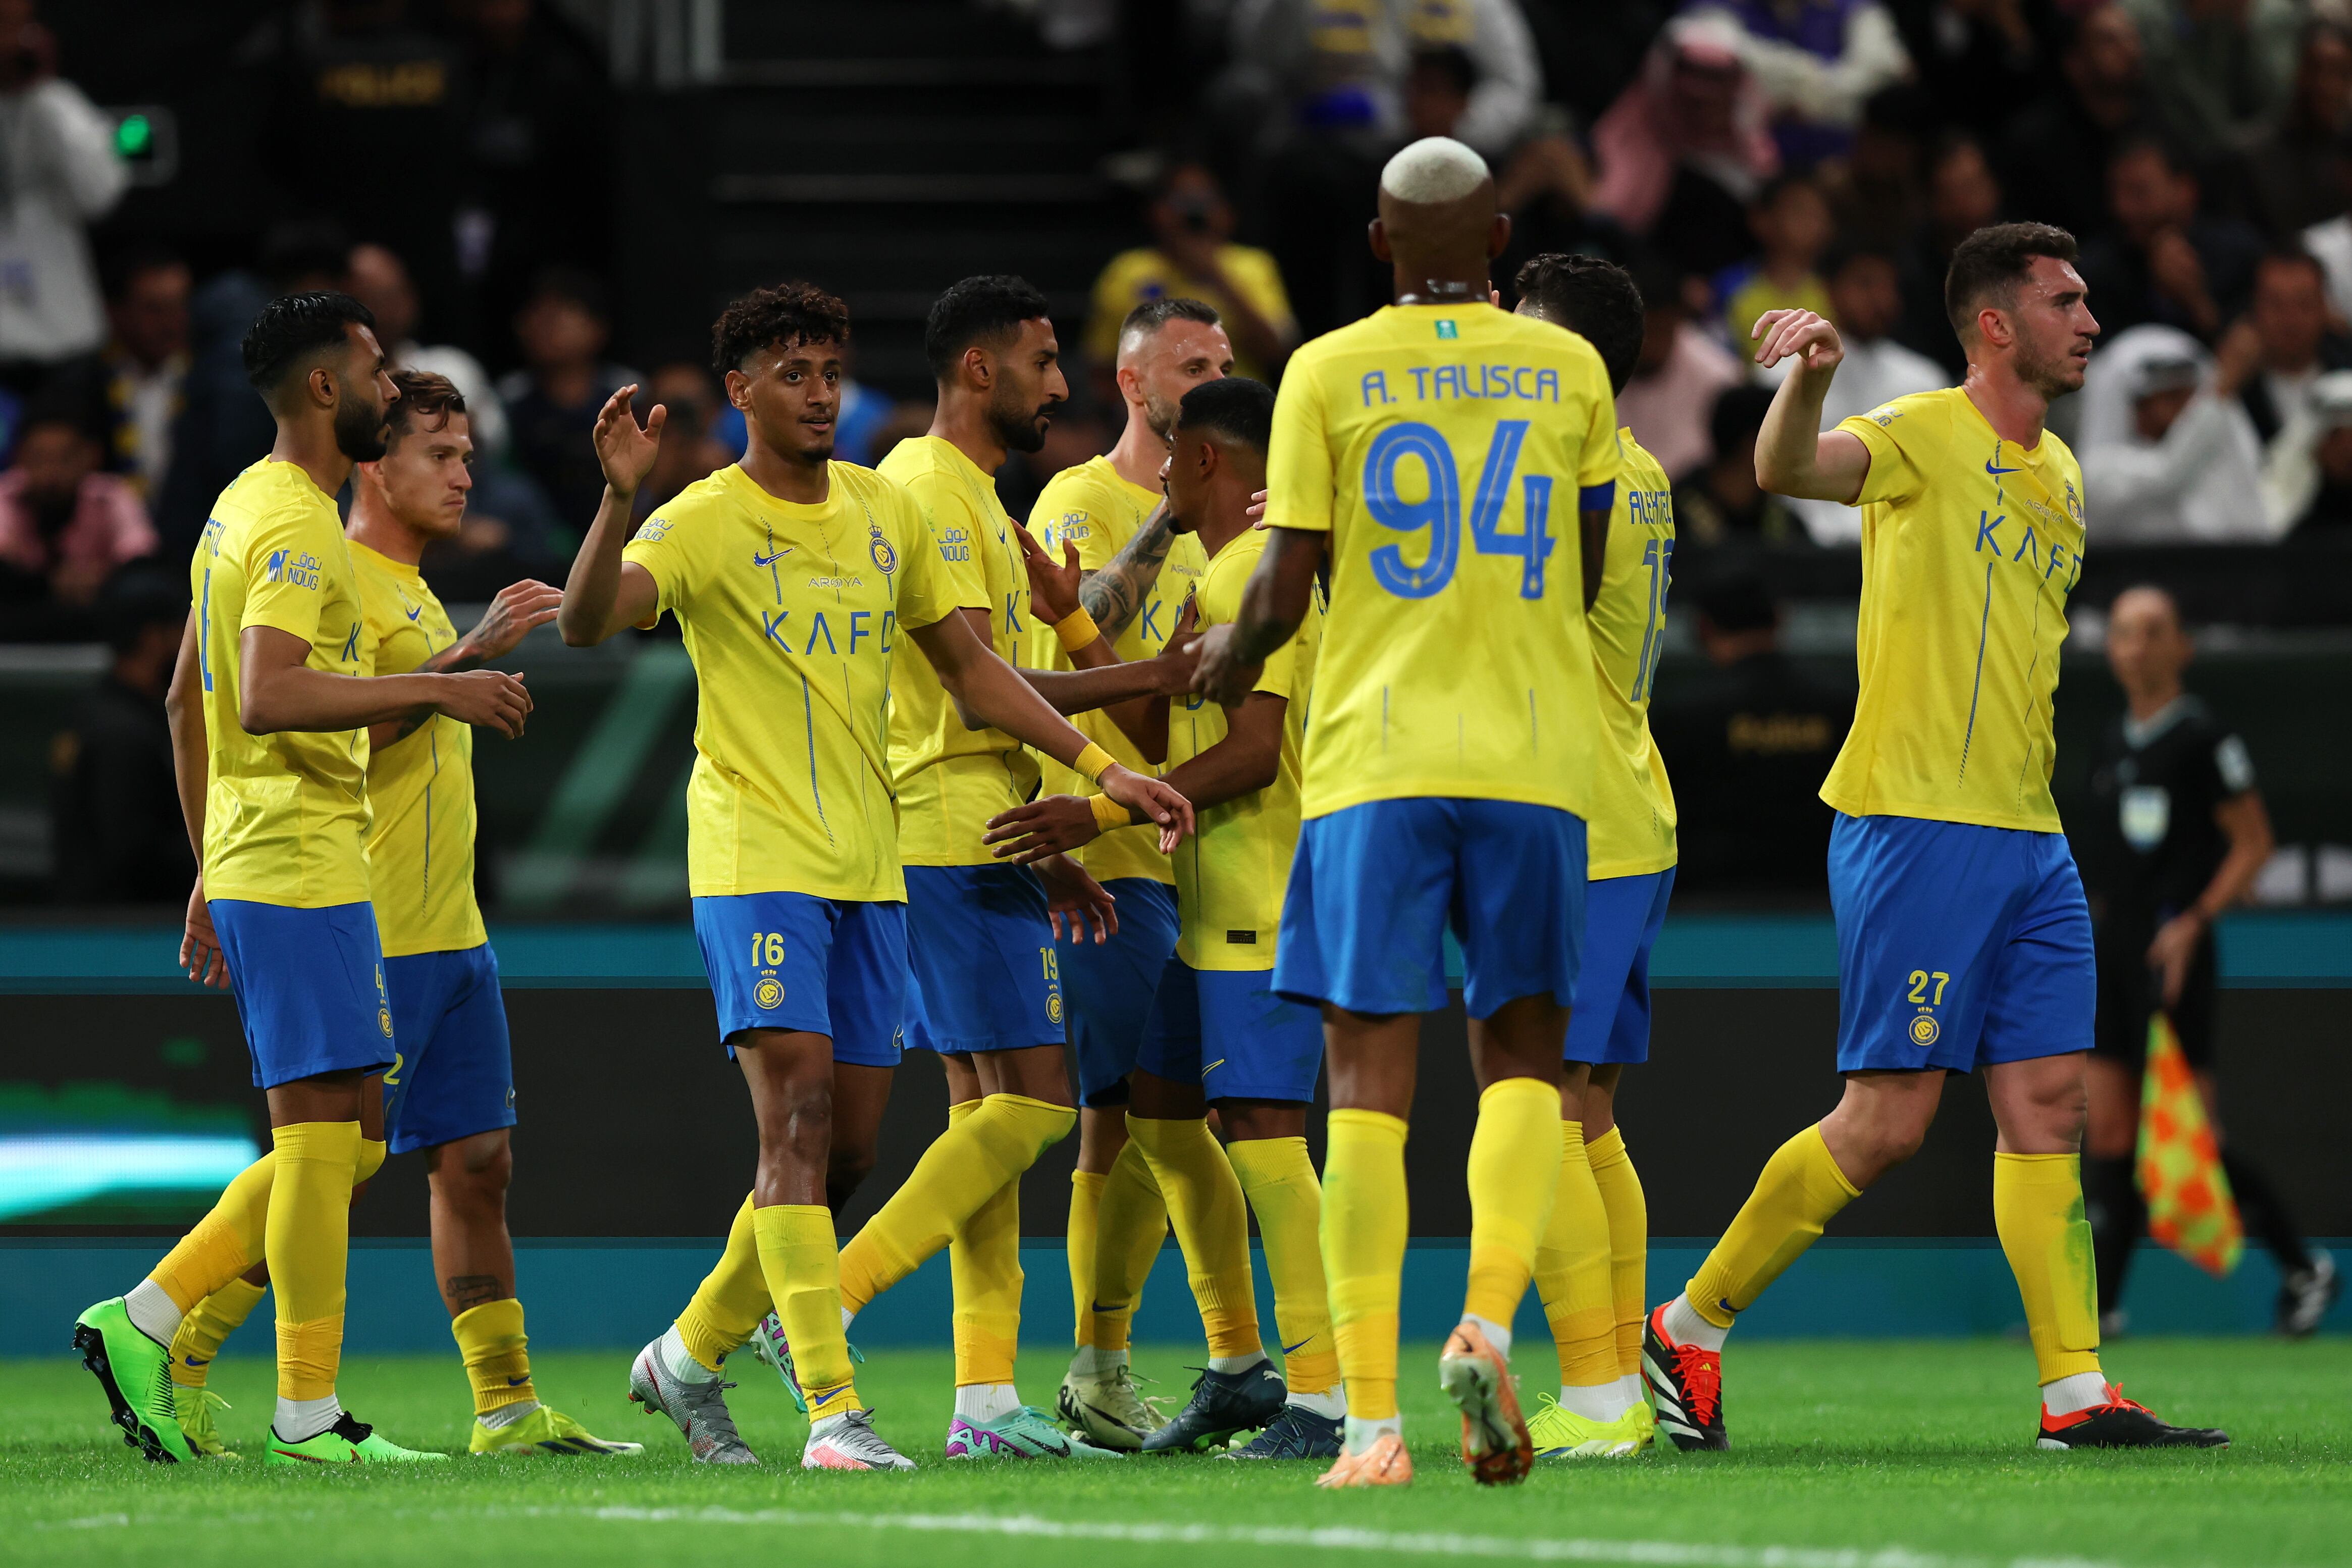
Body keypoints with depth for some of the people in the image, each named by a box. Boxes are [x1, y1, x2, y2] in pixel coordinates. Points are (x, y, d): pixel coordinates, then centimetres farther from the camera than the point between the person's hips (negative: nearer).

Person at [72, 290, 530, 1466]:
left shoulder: (242, 510, 17)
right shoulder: (297, 529, -14)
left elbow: (188, 704, 23)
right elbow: (268, 698, -28)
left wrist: (210, 874, 25)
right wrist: (437, 691, -25)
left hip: (248, 867, 10)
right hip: (304, 872, -10)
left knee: (346, 1142, 12)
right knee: (323, 1136, -6)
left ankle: (144, 1324, 10)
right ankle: (307, 1415, -3)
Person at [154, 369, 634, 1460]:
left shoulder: (411, 592, 20)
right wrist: (467, 657, -23)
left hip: (450, 933, 9)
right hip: (369, 935, -9)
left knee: (475, 1162, 6)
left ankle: (508, 1406, 6)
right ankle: (174, 1358, 0)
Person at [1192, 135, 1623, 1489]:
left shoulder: (1329, 373, 1)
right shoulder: (1569, 370, 7)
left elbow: (1286, 594, -1)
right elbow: (1584, 584, 10)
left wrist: (1230, 656, 20)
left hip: (1375, 759, -1)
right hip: (1532, 755, 1)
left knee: (1370, 1081, 0)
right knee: (1524, 1056, 14)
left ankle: (1374, 1419, -7)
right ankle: (1491, 1316, -12)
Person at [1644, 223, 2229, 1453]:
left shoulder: (2060, 476, 18)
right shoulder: (1926, 437, -7)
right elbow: (1788, 470, -27)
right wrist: (1807, 381, -48)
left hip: (2027, 838, 8)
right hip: (1915, 824, -8)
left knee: (2047, 1107, 2)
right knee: (1887, 1119, -7)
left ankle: (2078, 1396, 0)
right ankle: (1689, 1328, 6)